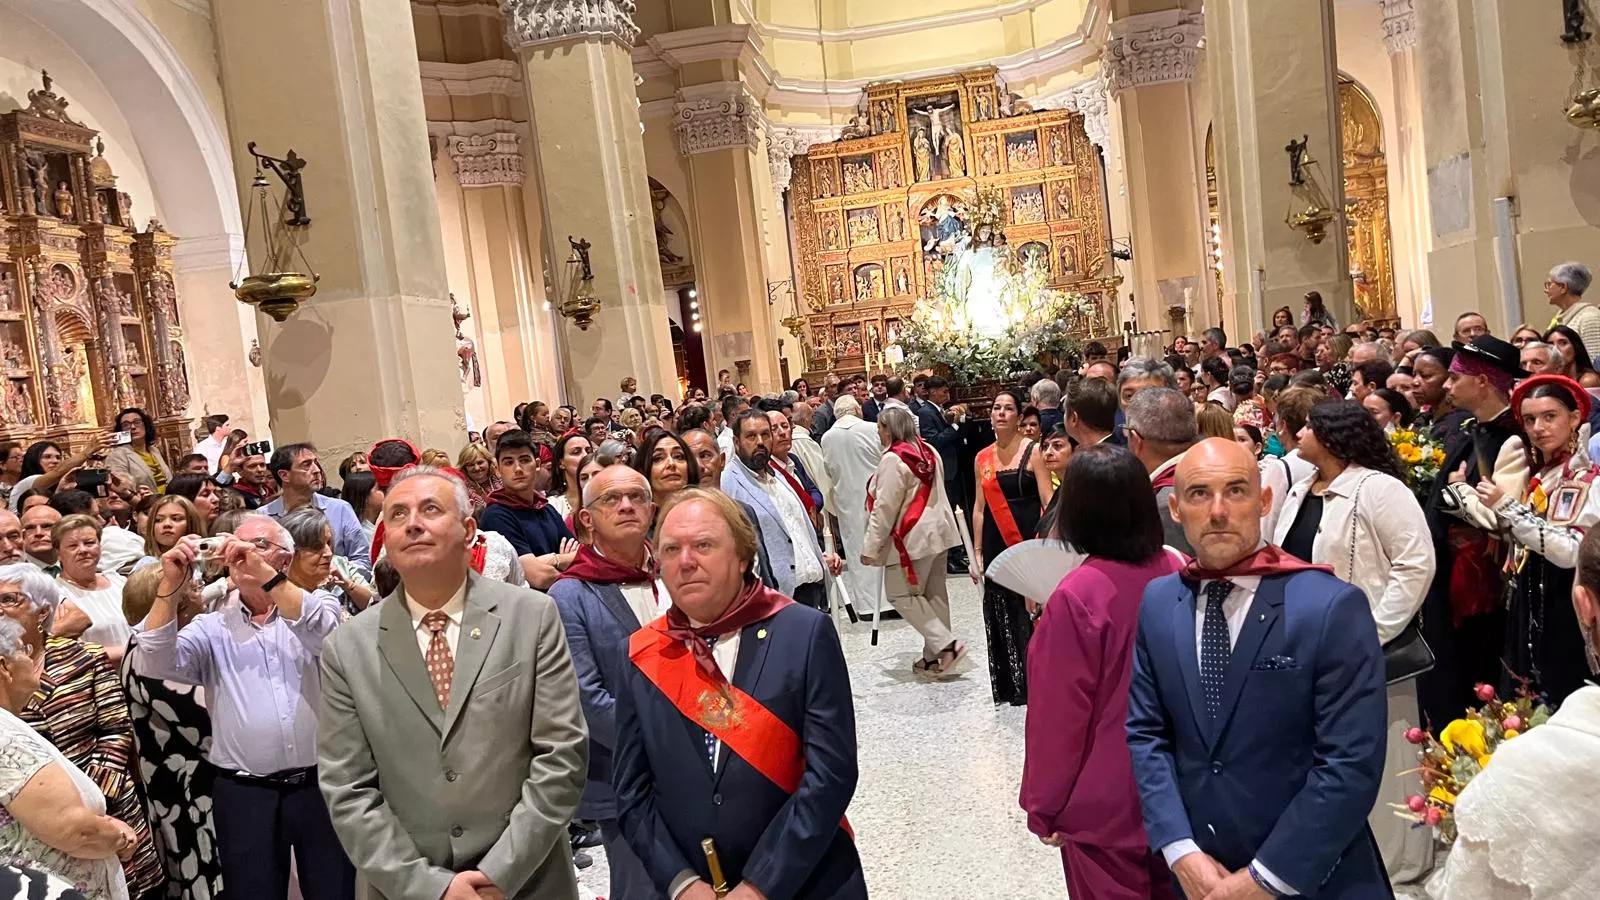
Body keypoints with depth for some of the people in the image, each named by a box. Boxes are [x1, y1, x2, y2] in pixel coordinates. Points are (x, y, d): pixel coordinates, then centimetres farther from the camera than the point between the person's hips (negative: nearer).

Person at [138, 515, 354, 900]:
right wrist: (170, 585, -15)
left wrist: (266, 575, -26)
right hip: (244, 793, 1)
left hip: (320, 784, -1)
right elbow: (154, 665, -6)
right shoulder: (211, 628, 8)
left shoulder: (317, 607, 4)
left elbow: (325, 632, -18)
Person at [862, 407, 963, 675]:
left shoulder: (893, 459, -15)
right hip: (938, 531, 9)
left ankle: (946, 644, -9)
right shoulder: (929, 452, 10)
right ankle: (934, 657, 15)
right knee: (934, 595, 10)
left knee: (901, 595, -1)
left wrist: (870, 547, -13)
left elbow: (884, 508, -17)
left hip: (912, 537, -9)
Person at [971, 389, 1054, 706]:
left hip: (1028, 543, -4)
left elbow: (1049, 503, -8)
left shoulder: (1032, 452, -3)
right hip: (996, 547, 4)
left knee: (1032, 614, -4)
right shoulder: (982, 459, 10)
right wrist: (976, 553, 10)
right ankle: (1008, 685, 21)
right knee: (1001, 617, 9)